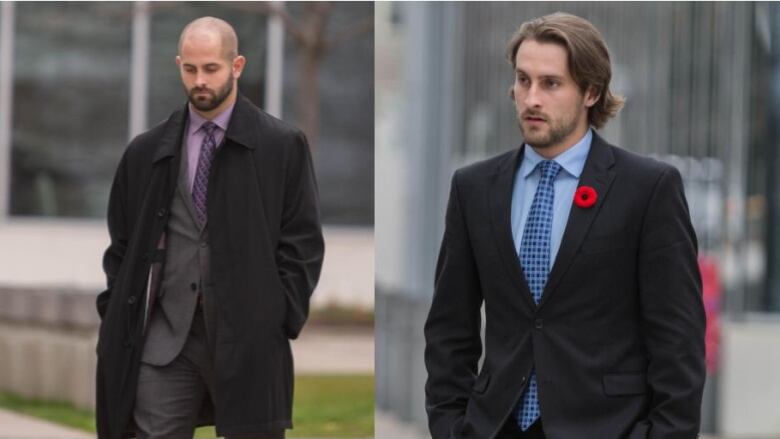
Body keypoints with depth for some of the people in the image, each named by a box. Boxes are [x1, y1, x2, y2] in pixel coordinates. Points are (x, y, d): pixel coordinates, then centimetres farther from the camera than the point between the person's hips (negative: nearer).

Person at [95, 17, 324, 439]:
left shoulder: (282, 146, 2)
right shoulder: (146, 151, 10)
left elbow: (303, 241, 1)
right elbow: (122, 242, 15)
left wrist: (279, 320, -7)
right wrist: (119, 320, 6)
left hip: (247, 337, -2)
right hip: (163, 337, 2)